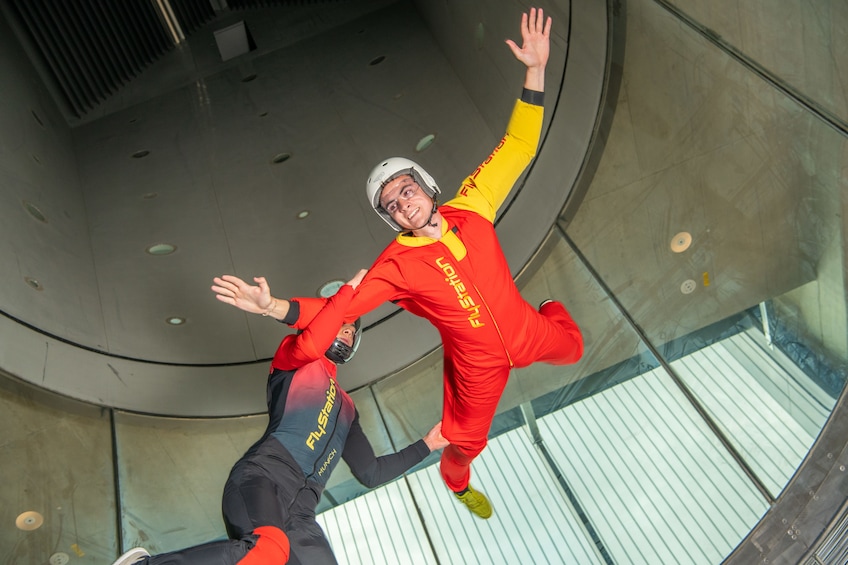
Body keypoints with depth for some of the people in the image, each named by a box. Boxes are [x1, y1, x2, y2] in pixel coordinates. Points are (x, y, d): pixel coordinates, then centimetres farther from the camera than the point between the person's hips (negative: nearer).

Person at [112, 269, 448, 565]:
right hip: (265, 477, -5)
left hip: (301, 513, 6)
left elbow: (371, 473, 30)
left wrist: (427, 445, 32)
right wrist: (348, 289, 0)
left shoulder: (346, 409, 32)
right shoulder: (293, 360, 17)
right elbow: (310, 344, -10)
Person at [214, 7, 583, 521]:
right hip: (478, 364, -3)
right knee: (467, 442, 15)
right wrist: (274, 306, -42)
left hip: (527, 332, 3)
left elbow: (517, 147, -13)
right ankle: (456, 482, 55)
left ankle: (552, 311, 66)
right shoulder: (397, 265, -25)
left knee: (572, 350, 30)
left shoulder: (471, 208, -16)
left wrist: (536, 71, -20)